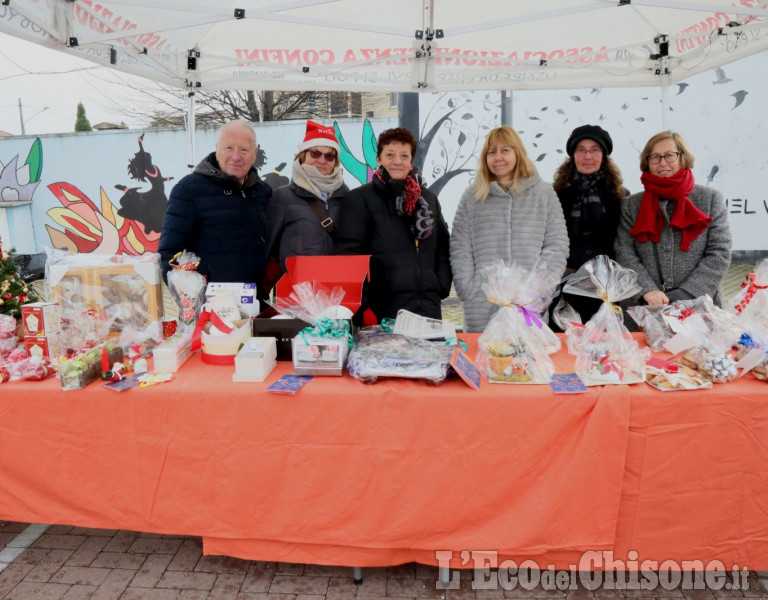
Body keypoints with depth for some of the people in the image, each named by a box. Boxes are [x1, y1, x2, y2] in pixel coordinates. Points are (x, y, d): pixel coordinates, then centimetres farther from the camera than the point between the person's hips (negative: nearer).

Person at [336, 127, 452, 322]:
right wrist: (365, 296, -11)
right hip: (383, 306, -5)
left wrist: (442, 285, 8)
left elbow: (442, 248, 21)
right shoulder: (359, 199, 1)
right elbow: (351, 252, -5)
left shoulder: (428, 199, 18)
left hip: (429, 304, 5)